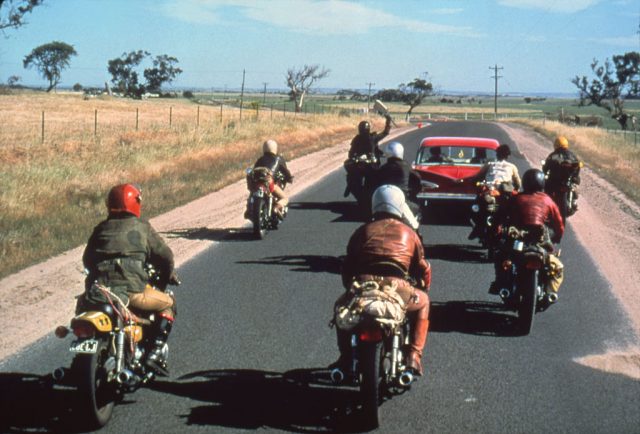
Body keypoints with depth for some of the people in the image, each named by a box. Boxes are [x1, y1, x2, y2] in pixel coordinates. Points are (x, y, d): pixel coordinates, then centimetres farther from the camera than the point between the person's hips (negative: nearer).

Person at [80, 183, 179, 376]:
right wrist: (167, 275, 30)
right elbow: (165, 255, 10)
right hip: (131, 289, -4)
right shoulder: (141, 227, 9)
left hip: (98, 287, 4)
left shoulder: (101, 228, 19)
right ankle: (156, 352, 2)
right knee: (168, 303, 18)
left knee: (83, 303, 36)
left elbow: (87, 260, 23)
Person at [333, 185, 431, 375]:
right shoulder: (408, 233, 21)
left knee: (341, 305, 34)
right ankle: (414, 356, 19)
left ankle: (346, 357, 26)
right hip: (397, 289, -1)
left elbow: (347, 266, 25)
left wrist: (350, 287, 43)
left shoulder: (363, 231, 23)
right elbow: (422, 268, 26)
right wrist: (423, 288, 45)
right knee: (422, 302, 30)